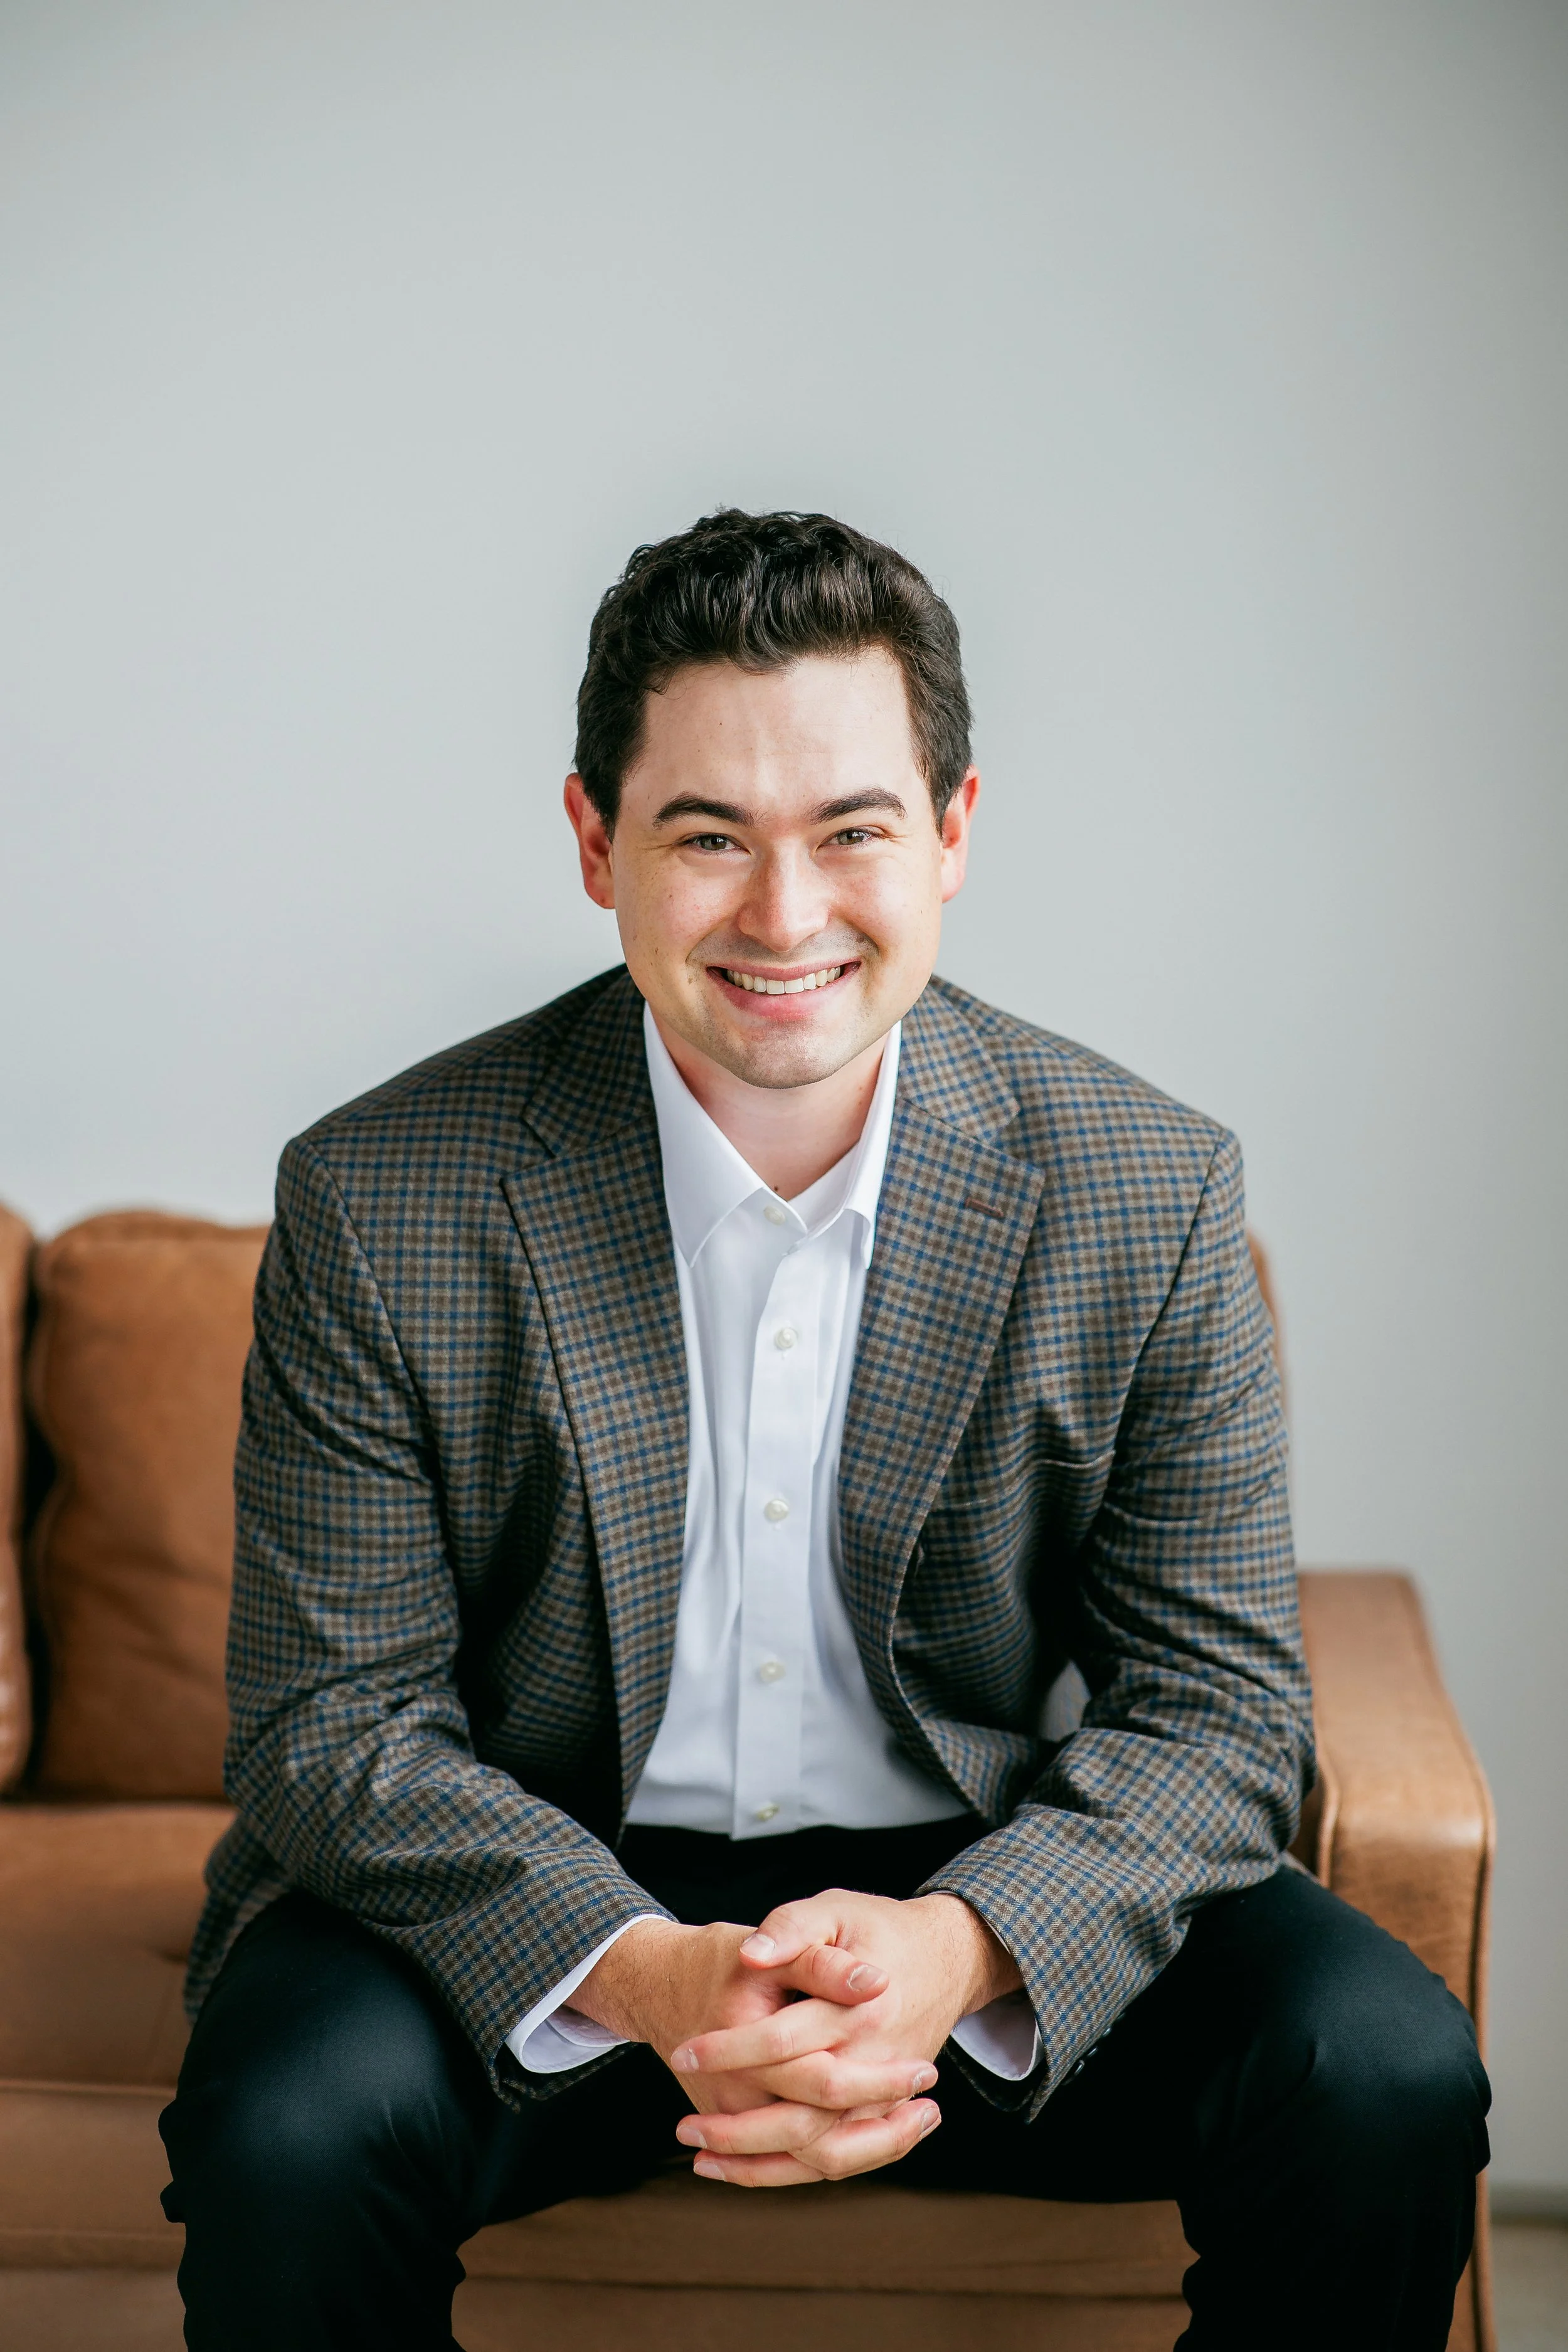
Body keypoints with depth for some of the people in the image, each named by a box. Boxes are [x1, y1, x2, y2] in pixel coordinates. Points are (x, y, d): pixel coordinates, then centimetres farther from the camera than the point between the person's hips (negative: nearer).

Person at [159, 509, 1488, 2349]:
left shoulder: (1147, 1196, -7)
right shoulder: (382, 1207, -11)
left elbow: (1218, 1710, -5)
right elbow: (333, 1729, -10)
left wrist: (956, 1949, -26)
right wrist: (650, 1977, -28)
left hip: (985, 1897, 2)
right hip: (545, 1908, -1)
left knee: (1387, 2086, -21)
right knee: (292, 2133, -30)